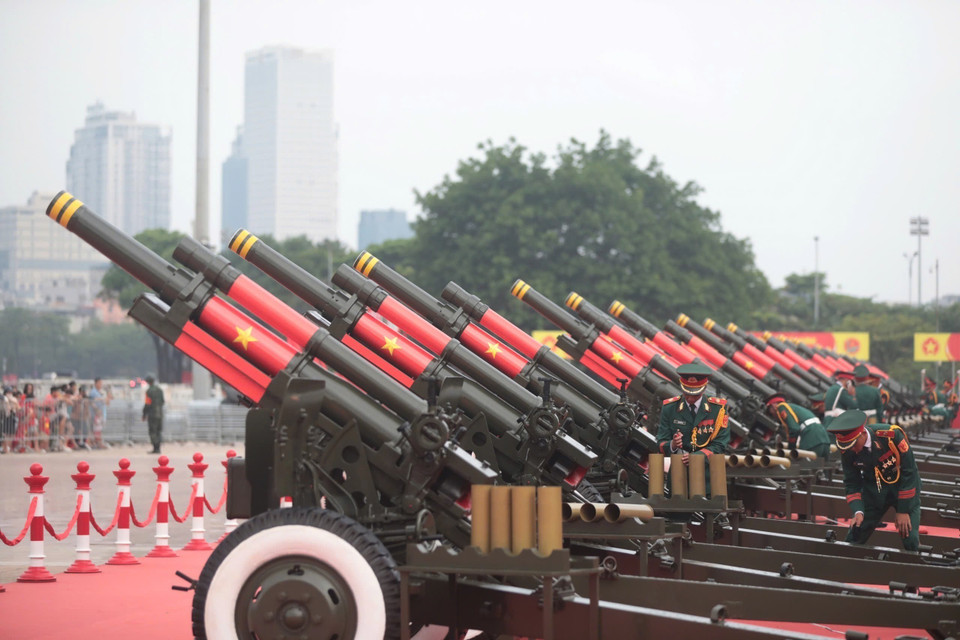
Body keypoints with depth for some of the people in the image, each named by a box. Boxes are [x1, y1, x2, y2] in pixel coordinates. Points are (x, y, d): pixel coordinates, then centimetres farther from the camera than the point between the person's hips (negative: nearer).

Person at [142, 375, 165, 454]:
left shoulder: (149, 391, -13)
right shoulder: (160, 390, 9)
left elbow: (147, 404, -14)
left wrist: (144, 415, -6)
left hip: (152, 414, -7)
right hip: (160, 414, 7)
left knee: (153, 432, -3)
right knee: (159, 431, 11)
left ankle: (155, 449, -5)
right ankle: (158, 448, 12)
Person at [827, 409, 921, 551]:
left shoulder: (892, 435, -28)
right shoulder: (846, 450, -15)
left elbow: (909, 472, -20)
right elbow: (851, 483, -4)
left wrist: (903, 511, -17)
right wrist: (858, 512, -22)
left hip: (903, 485, -3)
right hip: (873, 489, 3)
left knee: (910, 540, -16)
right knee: (853, 540, -4)